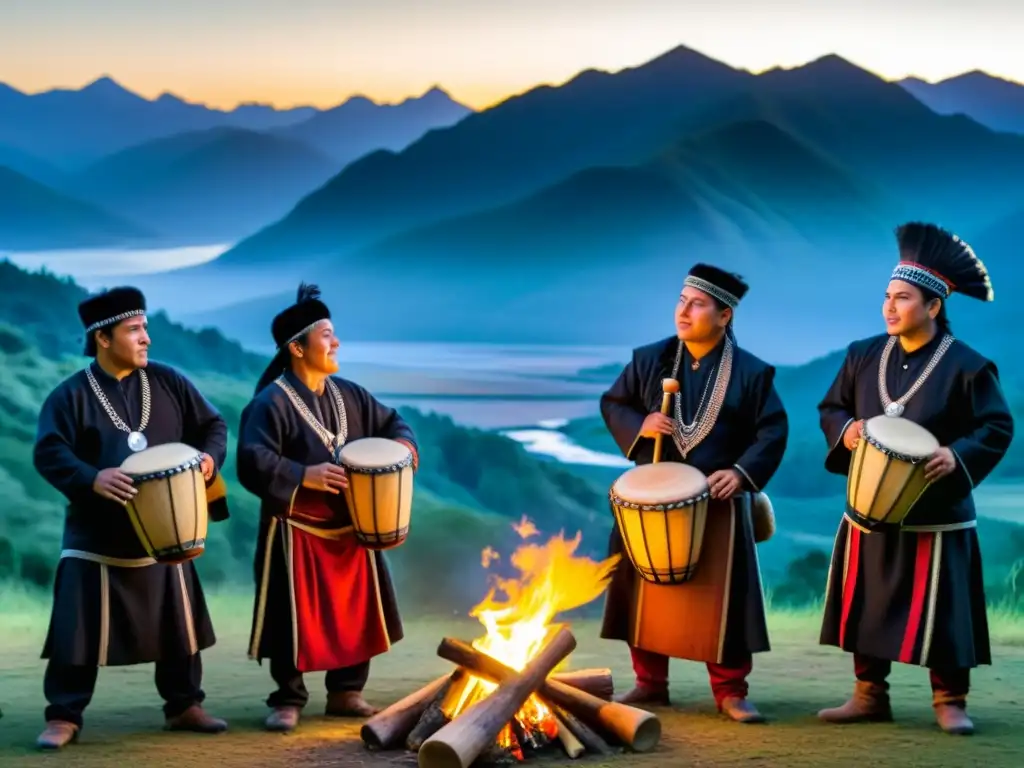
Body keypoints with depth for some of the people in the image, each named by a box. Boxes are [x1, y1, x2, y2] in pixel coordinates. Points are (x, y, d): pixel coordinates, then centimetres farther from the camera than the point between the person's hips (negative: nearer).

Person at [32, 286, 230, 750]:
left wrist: (209, 457, -13)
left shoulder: (168, 383, 5)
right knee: (80, 631, -4)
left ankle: (184, 706, 24)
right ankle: (63, 717, 5)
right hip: (95, 540, -4)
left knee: (178, 627, 10)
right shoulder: (71, 395, -6)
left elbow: (212, 425, 9)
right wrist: (91, 478, -30)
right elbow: (48, 453, -14)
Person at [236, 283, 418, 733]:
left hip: (349, 529, 7)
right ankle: (288, 700, 10)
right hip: (296, 532, -6)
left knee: (356, 611, 11)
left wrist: (403, 444, -5)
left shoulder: (349, 395, 7)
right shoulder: (271, 403, -14)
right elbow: (252, 463, -21)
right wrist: (303, 475, -27)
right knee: (295, 618, -2)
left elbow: (390, 423, 17)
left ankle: (345, 692, 24)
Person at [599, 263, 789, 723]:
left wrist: (742, 472, -17)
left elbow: (773, 430, -4)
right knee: (649, 591, 7)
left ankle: (730, 691, 7)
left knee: (721, 596, -1)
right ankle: (650, 682, 19)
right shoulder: (649, 360, 3)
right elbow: (612, 404, 10)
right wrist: (639, 426, -11)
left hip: (718, 504, -2)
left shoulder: (751, 372, -4)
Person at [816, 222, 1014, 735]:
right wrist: (845, 429, -8)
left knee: (939, 613, -1)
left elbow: (998, 428, -7)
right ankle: (869, 696, 19)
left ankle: (950, 702, 11)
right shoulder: (864, 355, 6)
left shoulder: (966, 366, -8)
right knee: (865, 607, 8)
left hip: (935, 516, -5)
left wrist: (958, 456, -24)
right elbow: (830, 407, 14)